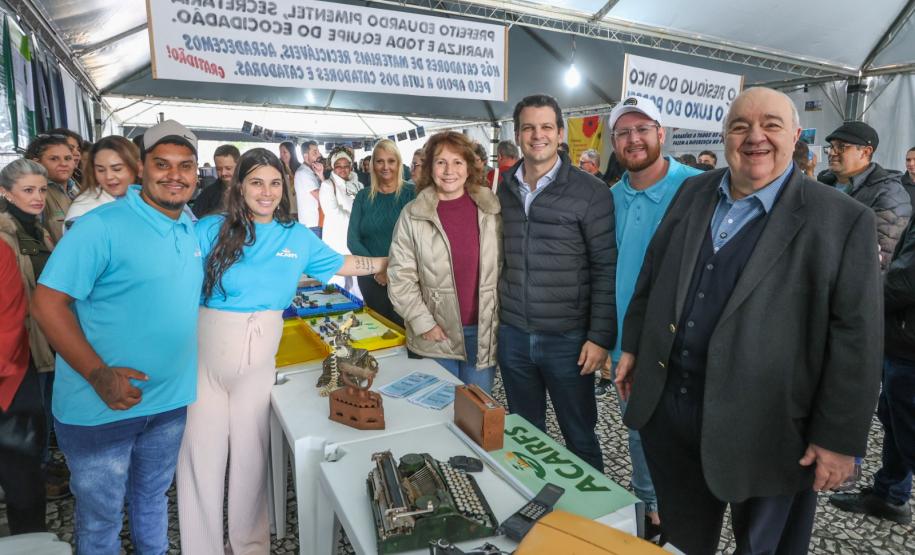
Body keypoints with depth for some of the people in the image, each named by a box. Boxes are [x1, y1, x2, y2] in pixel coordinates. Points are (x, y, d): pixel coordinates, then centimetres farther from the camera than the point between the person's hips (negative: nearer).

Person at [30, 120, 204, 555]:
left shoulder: (193, 229, 2)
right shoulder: (102, 226, -18)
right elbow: (47, 303, -18)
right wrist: (98, 374, -26)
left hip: (171, 400, 5)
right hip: (100, 406, -5)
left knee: (152, 498, 26)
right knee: (101, 516, 16)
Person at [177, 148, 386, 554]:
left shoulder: (297, 237, 6)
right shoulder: (210, 230, -3)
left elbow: (339, 264, 15)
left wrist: (389, 261, 16)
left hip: (259, 357, 2)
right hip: (204, 351, -1)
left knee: (250, 451, 11)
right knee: (201, 450, 7)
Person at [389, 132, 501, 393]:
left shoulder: (491, 209, -1)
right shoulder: (412, 215, -5)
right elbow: (400, 276, -4)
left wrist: (504, 320, 1)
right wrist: (423, 323, -9)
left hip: (483, 332, 1)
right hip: (436, 334, -1)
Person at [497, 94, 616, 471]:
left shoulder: (590, 192, -7)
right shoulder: (504, 191, 6)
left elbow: (606, 269, -8)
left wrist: (600, 337, -12)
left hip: (567, 338, -4)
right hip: (512, 335, 4)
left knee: (580, 437, 11)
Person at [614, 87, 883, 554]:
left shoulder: (843, 221, -10)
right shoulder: (693, 192, 4)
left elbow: (855, 338, -11)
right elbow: (651, 273, 10)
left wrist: (839, 439, -11)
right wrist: (633, 346, 12)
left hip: (764, 427, -3)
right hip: (667, 406, 4)